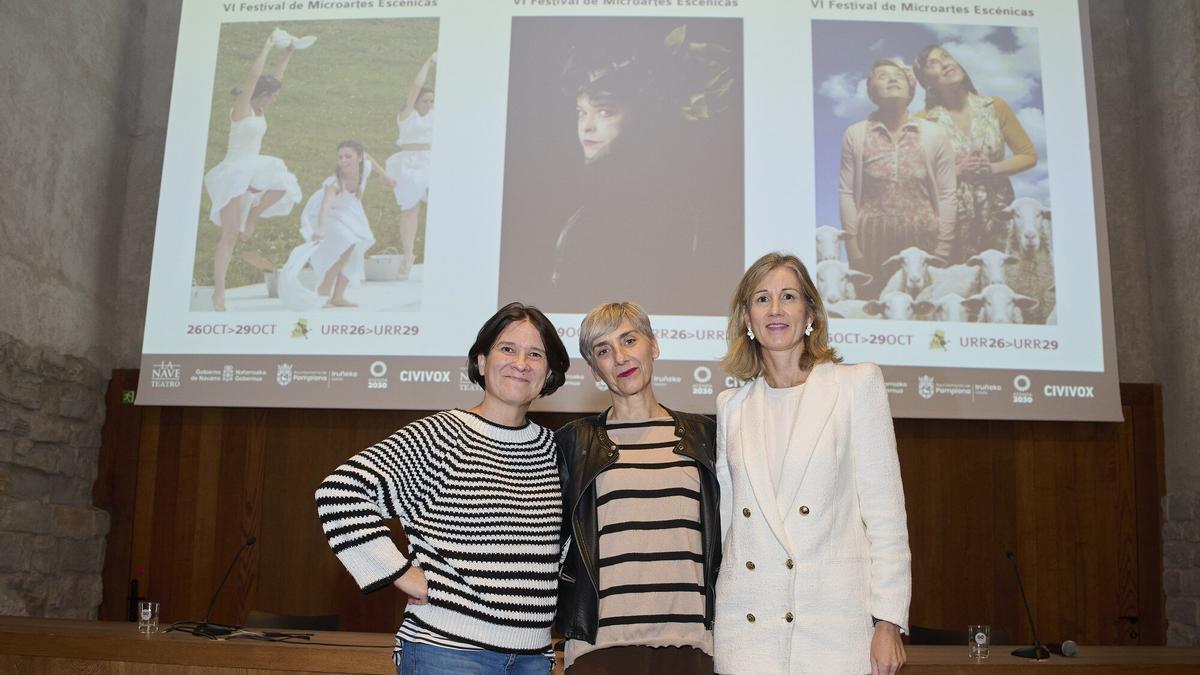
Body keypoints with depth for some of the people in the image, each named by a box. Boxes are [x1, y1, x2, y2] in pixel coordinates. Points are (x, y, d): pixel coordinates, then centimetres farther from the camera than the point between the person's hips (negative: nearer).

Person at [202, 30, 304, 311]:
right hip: (234, 173, -9)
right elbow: (253, 75, -22)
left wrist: (288, 53, 16)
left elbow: (273, 78, 18)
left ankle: (252, 215, 10)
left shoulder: (258, 109, 9)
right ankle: (219, 290, -4)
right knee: (230, 234, -9)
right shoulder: (241, 107, -12)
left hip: (252, 170, 9)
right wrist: (267, 46, -16)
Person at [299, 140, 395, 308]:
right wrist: (321, 229, -77)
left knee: (354, 251, 9)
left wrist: (384, 175, 8)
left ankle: (338, 296, 23)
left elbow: (367, 155, 0)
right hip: (326, 215, -7)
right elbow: (326, 205, -60)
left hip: (346, 211, 7)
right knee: (346, 244, -27)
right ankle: (325, 288, -12)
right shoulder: (335, 182, -43)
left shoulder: (365, 167, -25)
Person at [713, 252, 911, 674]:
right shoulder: (731, 405, 11)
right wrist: (703, 622, 13)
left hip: (834, 622, -3)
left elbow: (885, 512, -2)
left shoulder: (857, 384, 1)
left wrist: (889, 623, -7)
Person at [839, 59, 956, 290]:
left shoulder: (935, 135, 4)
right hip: (873, 241, 0)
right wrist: (852, 246, -3)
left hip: (923, 240, 0)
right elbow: (846, 193, 2)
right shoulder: (855, 135, 4)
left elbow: (946, 195, 3)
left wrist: (943, 248, -2)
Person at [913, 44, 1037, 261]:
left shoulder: (995, 107, 3)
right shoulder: (925, 120, -4)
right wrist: (955, 171, -16)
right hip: (952, 216, -2)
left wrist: (993, 168, -10)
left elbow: (1029, 156, 6)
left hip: (998, 212, 2)